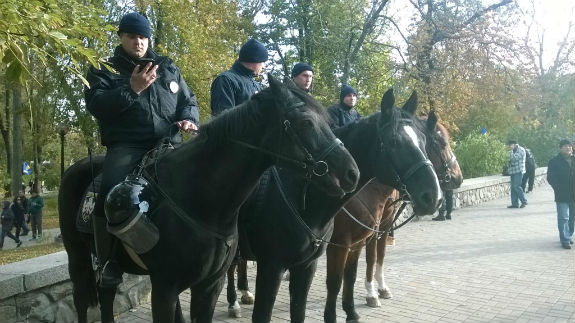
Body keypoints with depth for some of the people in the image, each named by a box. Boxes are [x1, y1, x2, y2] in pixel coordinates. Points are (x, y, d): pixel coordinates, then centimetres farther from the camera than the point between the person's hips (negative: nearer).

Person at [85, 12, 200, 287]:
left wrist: (188, 118, -2)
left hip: (168, 143, 4)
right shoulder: (104, 70, 11)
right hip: (127, 145, -3)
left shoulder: (167, 67, 20)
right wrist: (131, 90, -16)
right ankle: (109, 262, -15)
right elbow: (95, 104, -5)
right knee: (111, 192, -30)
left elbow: (188, 100, 21)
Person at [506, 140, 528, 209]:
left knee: (516, 186, -15)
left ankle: (524, 201, -6)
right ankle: (515, 203, 7)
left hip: (518, 171, -9)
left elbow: (514, 158, -19)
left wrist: (511, 151, -12)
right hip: (513, 171, 9)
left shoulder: (521, 150, -7)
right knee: (513, 187, 5)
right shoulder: (513, 151, 19)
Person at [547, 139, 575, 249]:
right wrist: (558, 189, -13)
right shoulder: (554, 162, -3)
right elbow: (550, 178, -5)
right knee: (563, 218, -7)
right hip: (562, 196, -5)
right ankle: (565, 240, -6)